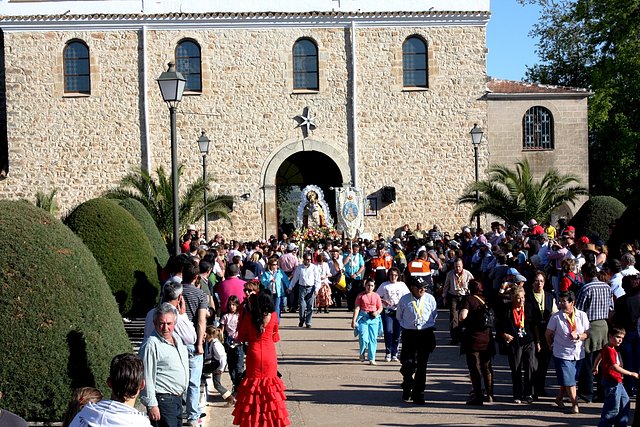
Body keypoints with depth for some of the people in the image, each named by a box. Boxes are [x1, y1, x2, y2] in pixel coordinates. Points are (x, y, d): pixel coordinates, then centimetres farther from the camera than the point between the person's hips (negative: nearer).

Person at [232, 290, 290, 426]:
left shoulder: (248, 317, -8)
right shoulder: (273, 316, -5)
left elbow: (241, 337, 2)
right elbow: (275, 338, 7)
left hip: (253, 355, -1)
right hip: (270, 355, 1)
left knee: (252, 382, 10)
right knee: (270, 381, 12)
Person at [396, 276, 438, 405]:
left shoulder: (430, 299, 1)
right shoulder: (404, 300, -2)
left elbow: (434, 315, 15)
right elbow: (399, 316, 13)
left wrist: (429, 326, 11)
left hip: (426, 334, 1)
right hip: (409, 334, -1)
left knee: (421, 366, 1)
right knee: (408, 364, -2)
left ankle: (418, 394, 9)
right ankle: (407, 390, 22)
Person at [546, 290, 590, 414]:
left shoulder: (582, 315, -2)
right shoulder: (556, 317, -9)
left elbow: (587, 334, 1)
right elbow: (548, 334, 2)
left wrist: (578, 336, -17)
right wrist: (552, 346, 11)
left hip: (578, 354, 3)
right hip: (563, 354, -3)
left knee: (569, 380, 15)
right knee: (569, 381, -6)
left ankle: (559, 398, 35)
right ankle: (575, 404, 3)